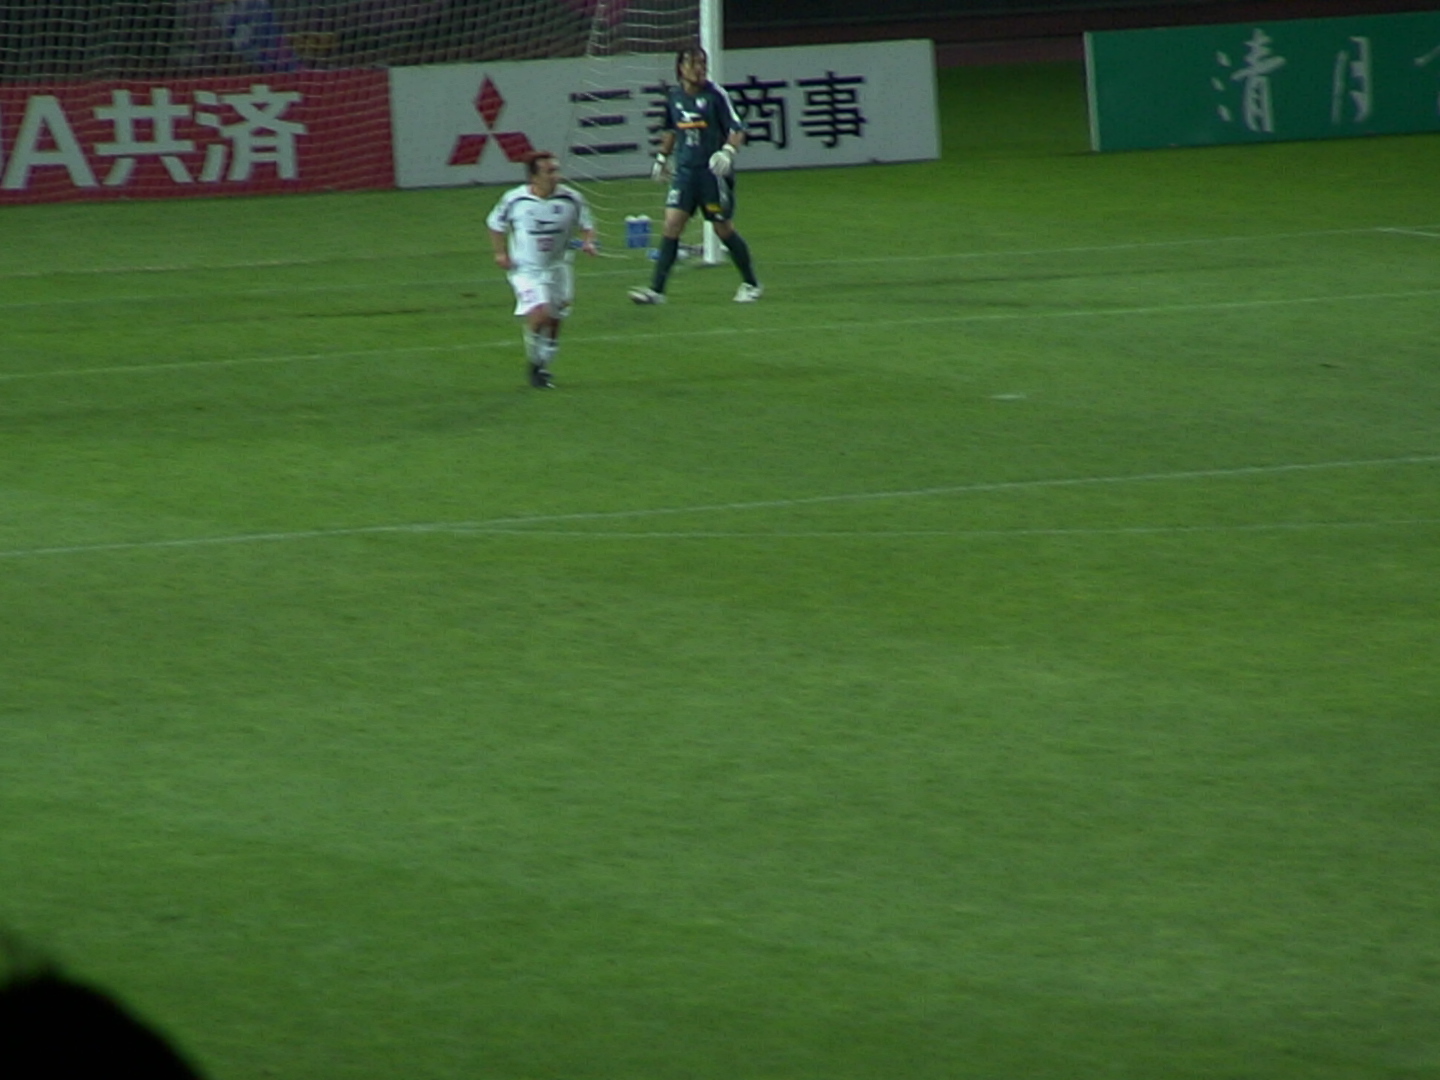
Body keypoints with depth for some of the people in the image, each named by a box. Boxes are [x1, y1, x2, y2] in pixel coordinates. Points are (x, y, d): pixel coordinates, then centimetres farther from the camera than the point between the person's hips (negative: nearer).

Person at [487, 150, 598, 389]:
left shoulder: (571, 199, -8)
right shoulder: (514, 200, -12)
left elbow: (586, 224, 6)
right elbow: (495, 224, 6)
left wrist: (588, 242, -15)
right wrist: (501, 253, -5)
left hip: (558, 268, 3)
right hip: (526, 269, -3)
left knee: (554, 321, 11)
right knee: (540, 313, -22)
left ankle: (544, 366, 32)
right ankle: (535, 363, 1)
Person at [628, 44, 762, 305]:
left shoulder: (715, 95, -9)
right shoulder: (674, 97, 6)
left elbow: (738, 129, -10)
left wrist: (728, 151, -26)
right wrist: (662, 157, 23)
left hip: (713, 171, -4)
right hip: (685, 171, 4)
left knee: (724, 229, 4)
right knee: (672, 224, -7)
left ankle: (750, 285, 21)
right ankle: (657, 289, -7)